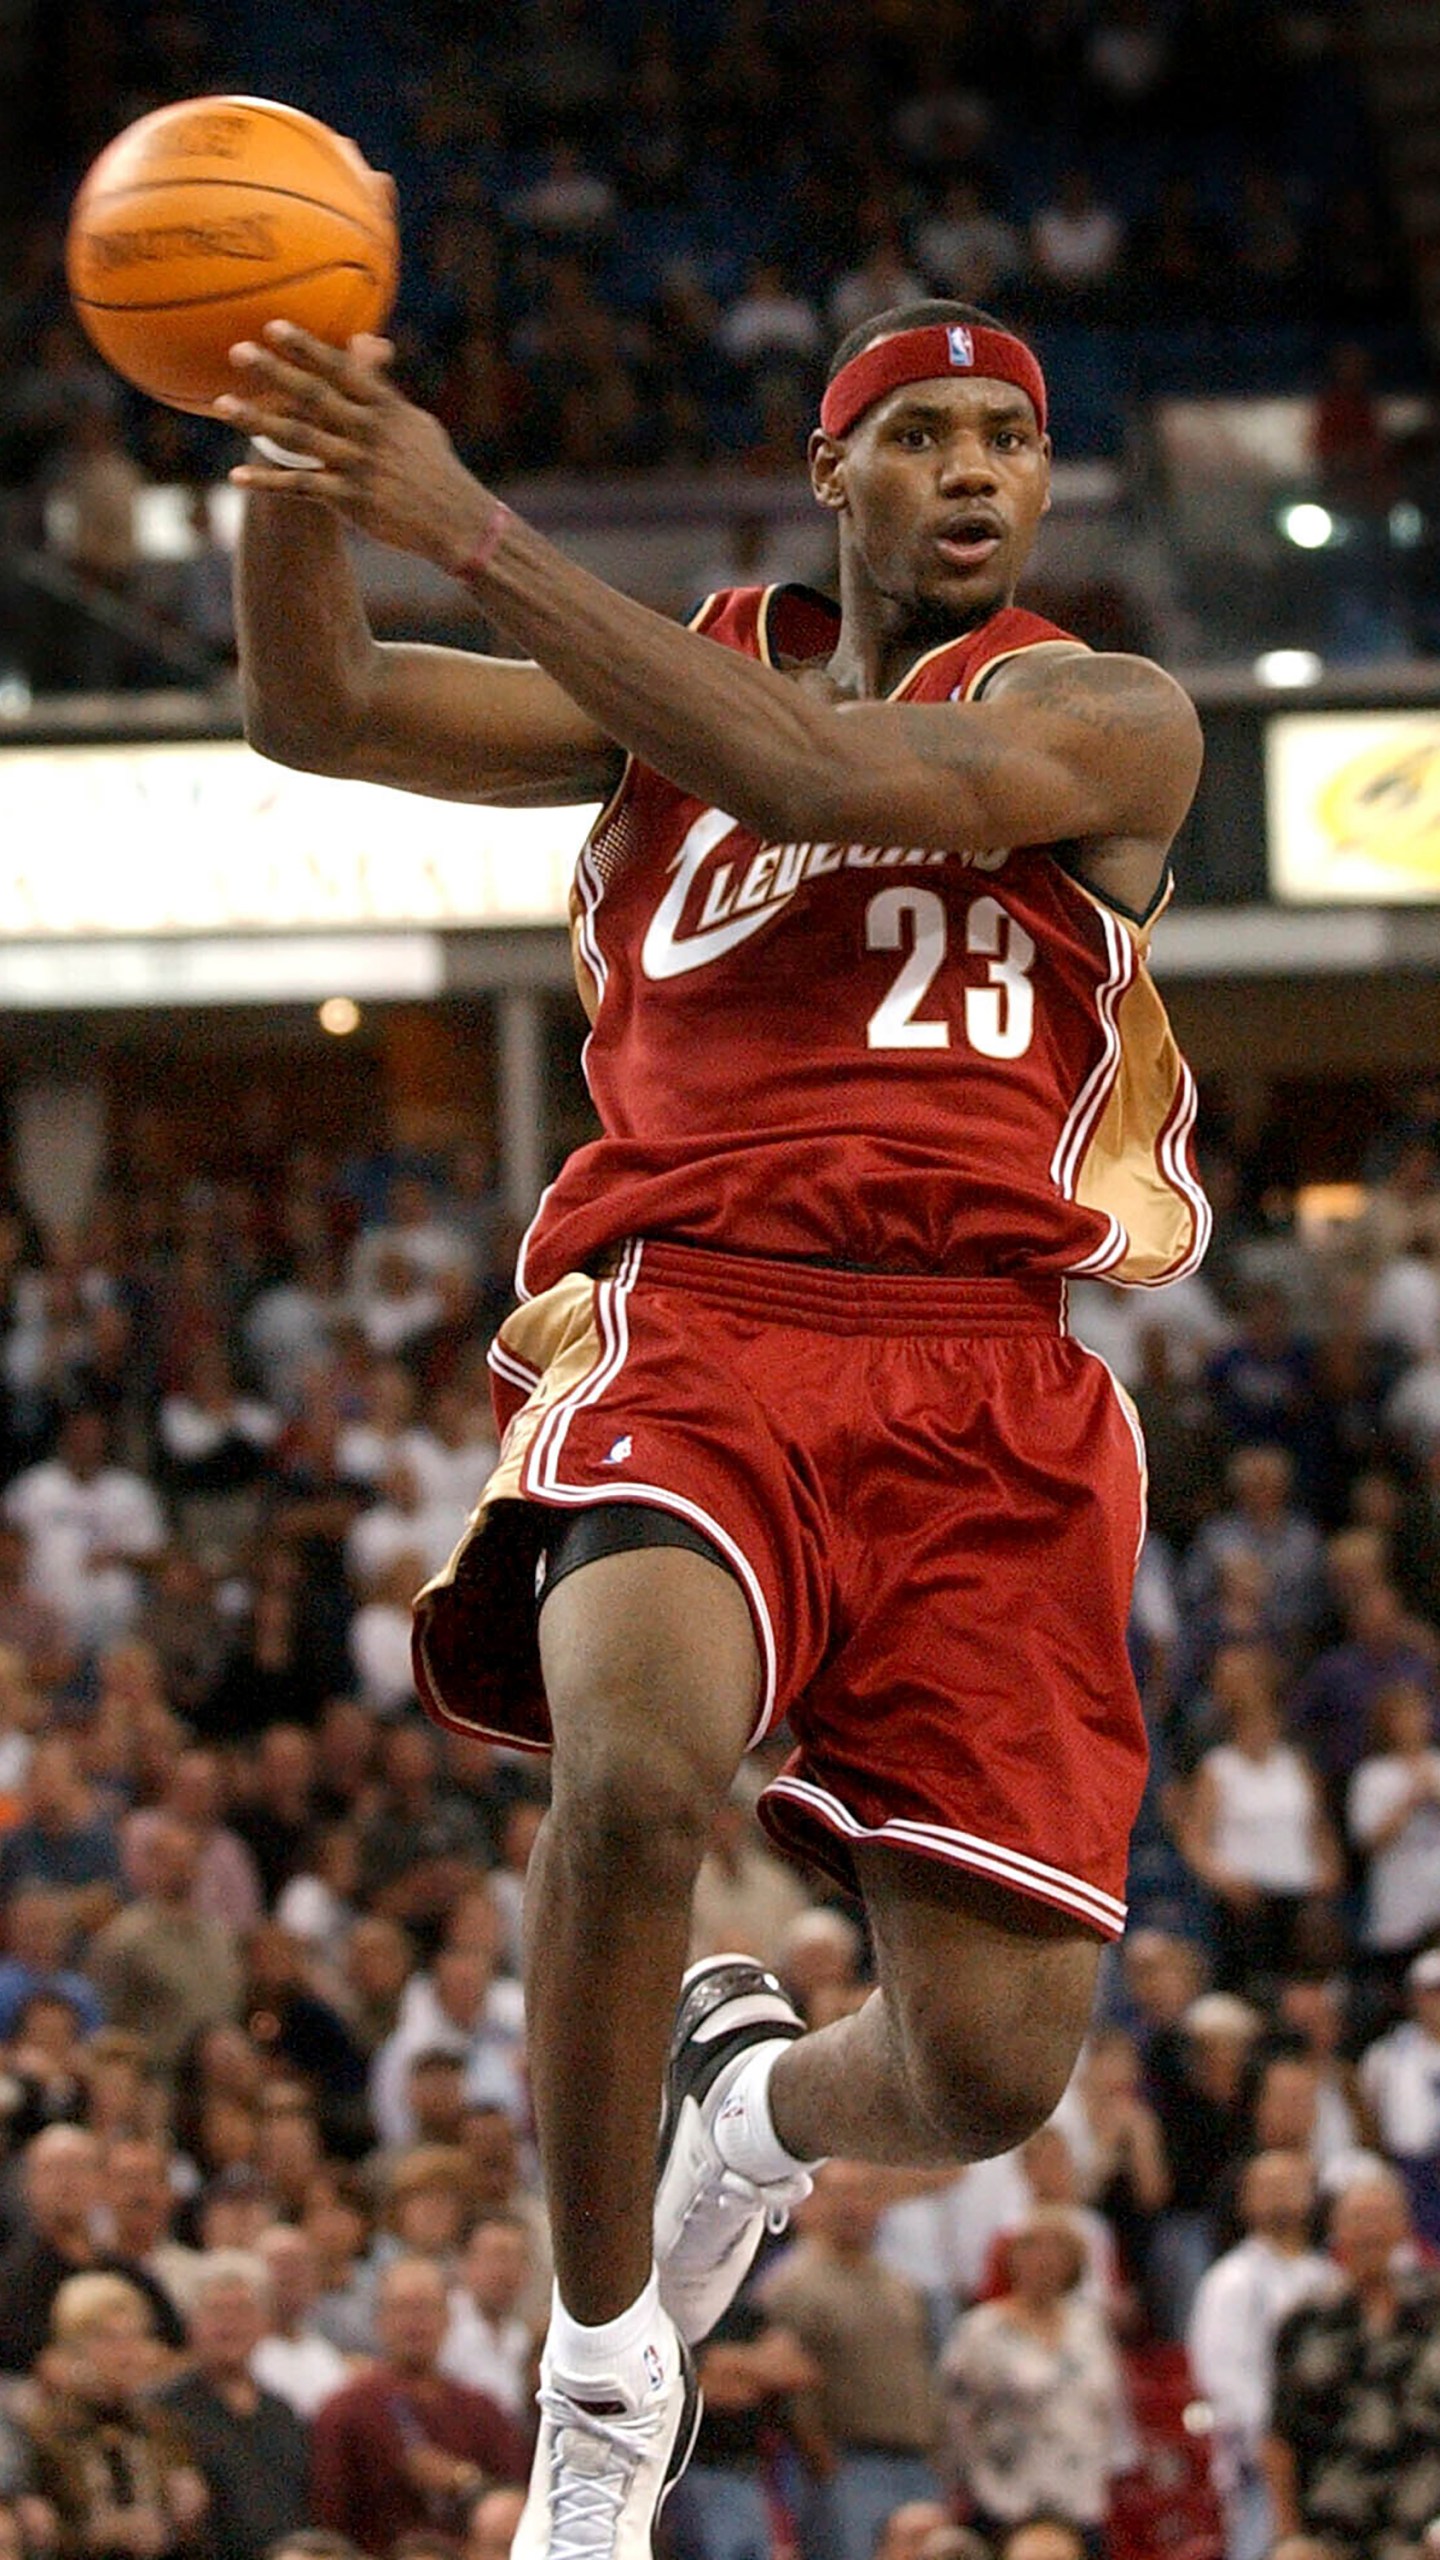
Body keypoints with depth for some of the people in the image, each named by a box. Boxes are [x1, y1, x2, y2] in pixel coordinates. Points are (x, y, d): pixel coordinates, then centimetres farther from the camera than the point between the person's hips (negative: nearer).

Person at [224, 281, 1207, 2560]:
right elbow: (316, 712, 9)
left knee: (989, 2075, -6)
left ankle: (757, 2096, 34)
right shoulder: (689, 673, 18)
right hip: (687, 1325, 0)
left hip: (985, 1386, 0)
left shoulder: (1111, 722, 6)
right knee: (636, 1767, -34)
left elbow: (842, 782, -14)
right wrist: (295, 463, -12)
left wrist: (473, 528, -17)